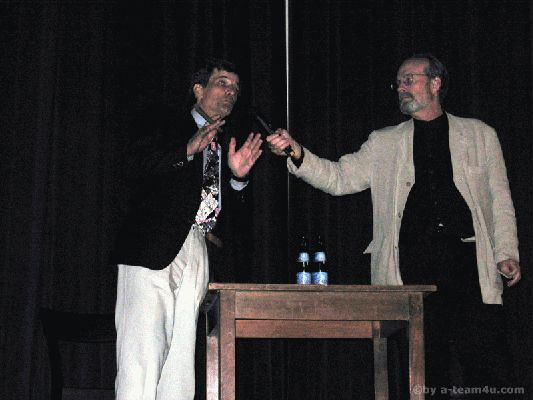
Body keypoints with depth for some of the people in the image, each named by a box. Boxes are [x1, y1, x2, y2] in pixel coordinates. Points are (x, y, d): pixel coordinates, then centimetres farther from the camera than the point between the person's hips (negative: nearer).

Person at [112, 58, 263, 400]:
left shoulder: (224, 143, 25)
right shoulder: (167, 121, 7)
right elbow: (135, 164, -11)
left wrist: (239, 177, 3)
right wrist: (189, 149, -20)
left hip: (196, 256, 7)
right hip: (153, 252, -6)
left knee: (180, 360, 3)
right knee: (143, 353, -14)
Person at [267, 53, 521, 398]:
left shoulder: (480, 135, 15)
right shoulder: (384, 143, 17)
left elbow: (500, 201, 13)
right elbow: (339, 179, 9)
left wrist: (507, 253, 1)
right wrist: (296, 153, -7)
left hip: (468, 257, -1)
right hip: (412, 263, 1)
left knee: (486, 369, -7)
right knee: (428, 368, 0)